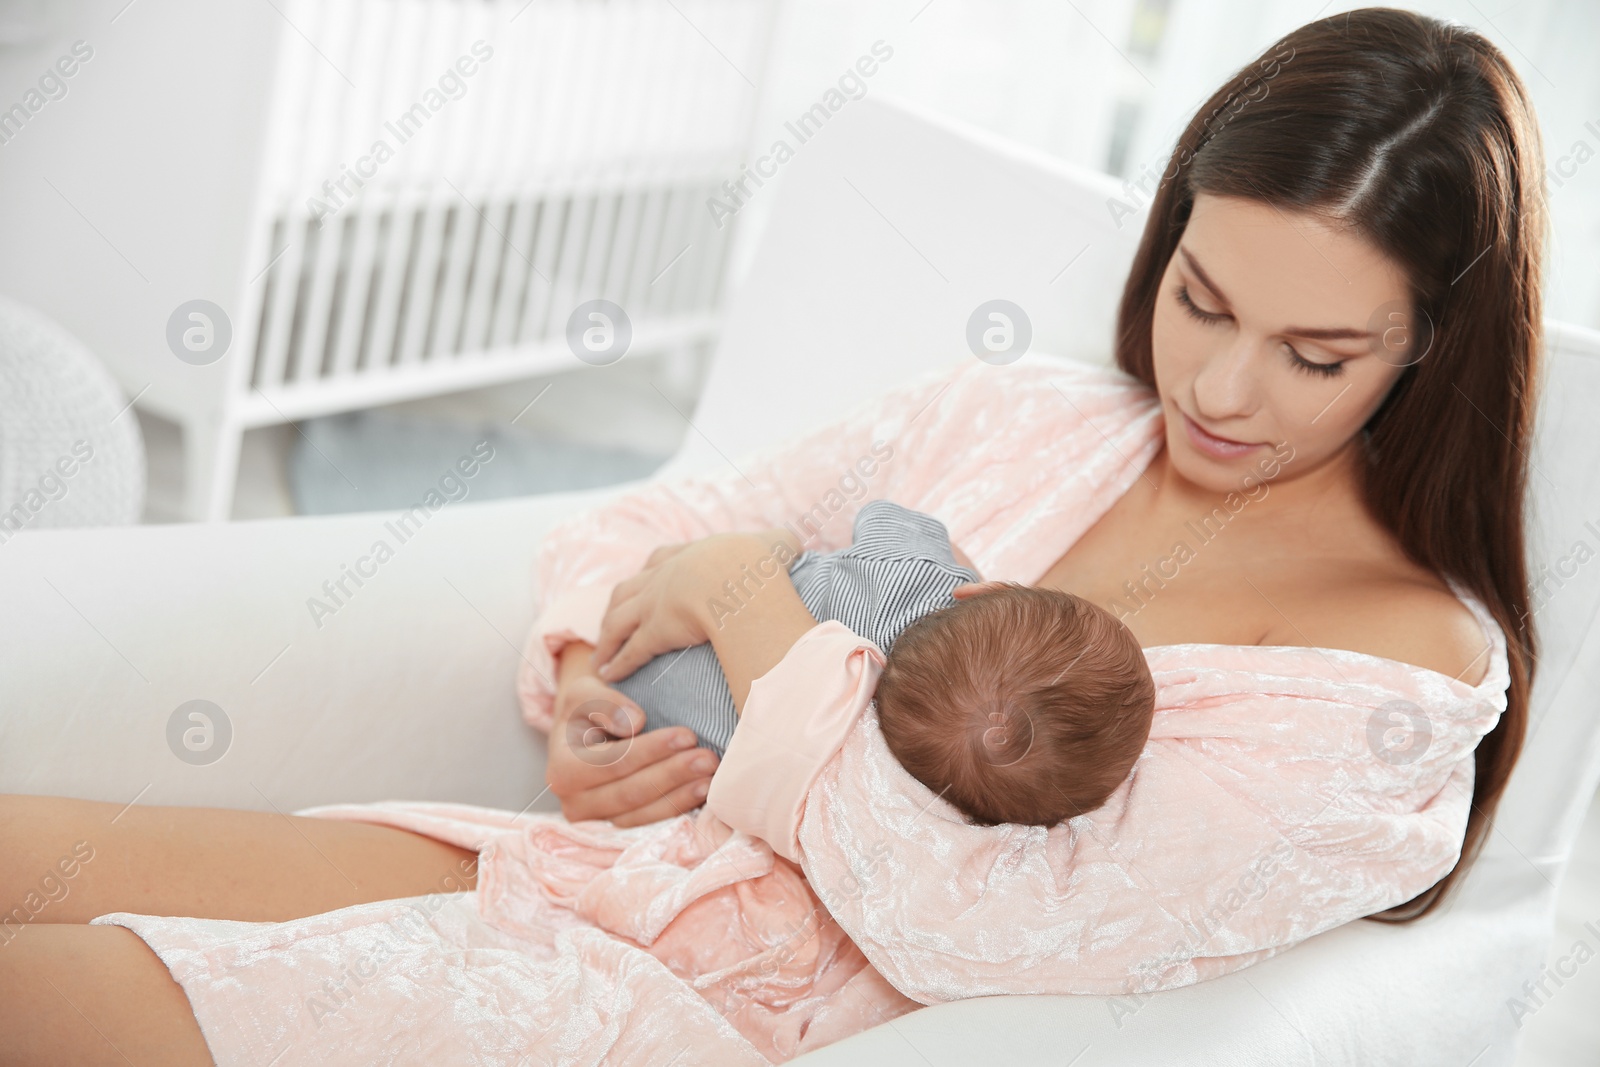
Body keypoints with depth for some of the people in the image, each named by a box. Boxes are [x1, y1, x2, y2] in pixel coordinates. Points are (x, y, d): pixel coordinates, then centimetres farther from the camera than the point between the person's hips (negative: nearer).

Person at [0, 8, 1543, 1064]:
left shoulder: (1412, 672, -9)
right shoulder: (1014, 418, 8)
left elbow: (986, 918, -20)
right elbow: (643, 534, 17)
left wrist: (752, 602, -11)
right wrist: (576, 703, -6)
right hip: (628, 870, 6)